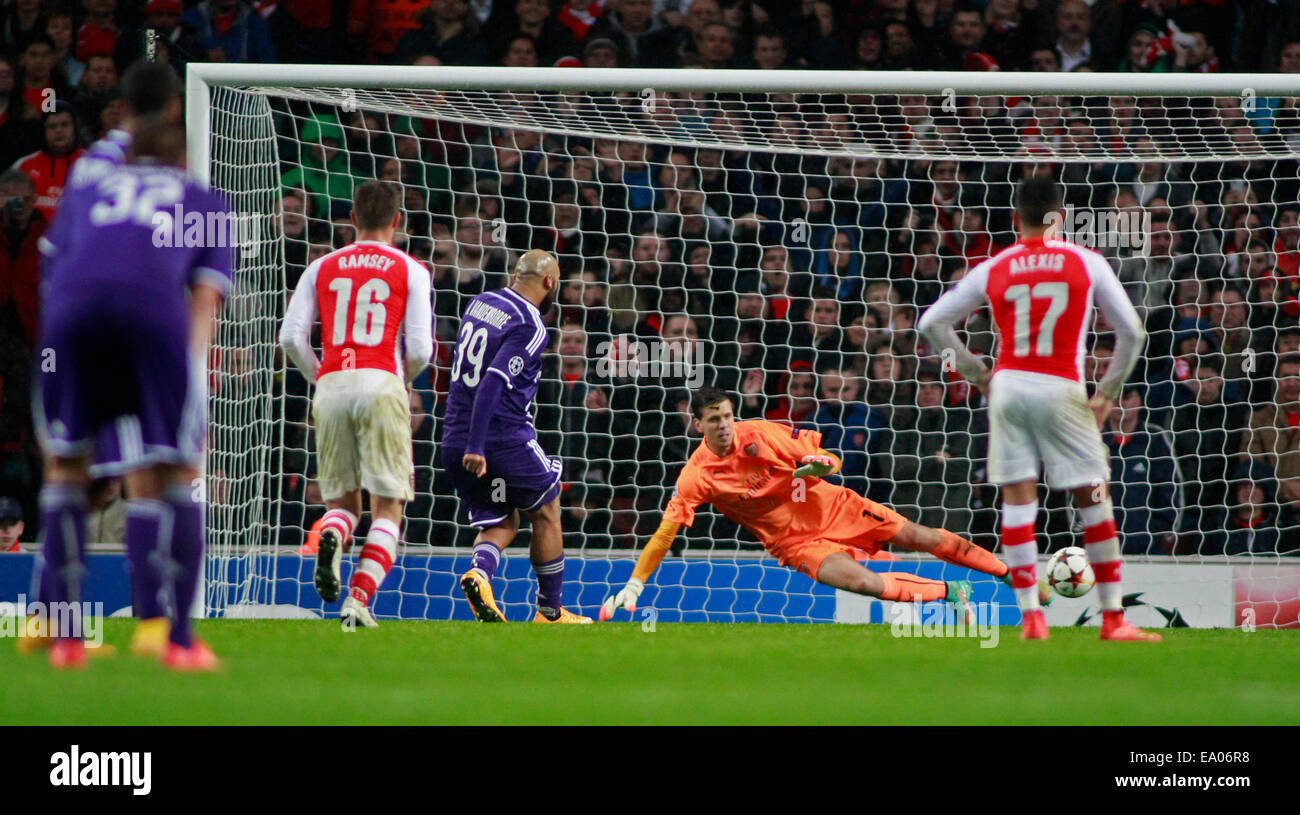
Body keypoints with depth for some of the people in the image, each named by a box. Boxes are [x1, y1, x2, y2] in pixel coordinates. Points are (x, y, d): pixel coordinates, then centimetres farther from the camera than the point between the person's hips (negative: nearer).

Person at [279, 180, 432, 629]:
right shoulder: (410, 270, 8)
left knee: (342, 502, 13)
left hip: (330, 389, 3)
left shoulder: (322, 268, 15)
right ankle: (358, 600, -17)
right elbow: (419, 349, 1)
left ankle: (331, 539, -23)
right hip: (381, 384, -3)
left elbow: (291, 337, 6)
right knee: (387, 507, 1)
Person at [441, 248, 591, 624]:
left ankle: (480, 572, -13)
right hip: (506, 437, -7)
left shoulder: (480, 302, 9)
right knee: (546, 513, 14)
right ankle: (550, 611, 18)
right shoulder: (530, 328, -14)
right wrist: (476, 446, -26)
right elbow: (494, 382, -23)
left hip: (455, 440, 7)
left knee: (501, 523, 18)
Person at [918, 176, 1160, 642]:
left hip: (1008, 386, 2)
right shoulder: (1087, 263, 2)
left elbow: (932, 323, 9)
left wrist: (976, 373, 13)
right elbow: (1131, 331, 2)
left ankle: (1030, 615, -1)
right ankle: (1113, 617, 7)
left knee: (1017, 501, 5)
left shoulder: (993, 270, 6)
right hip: (1062, 390, -2)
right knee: (1094, 503, 6)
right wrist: (1108, 393, 9)